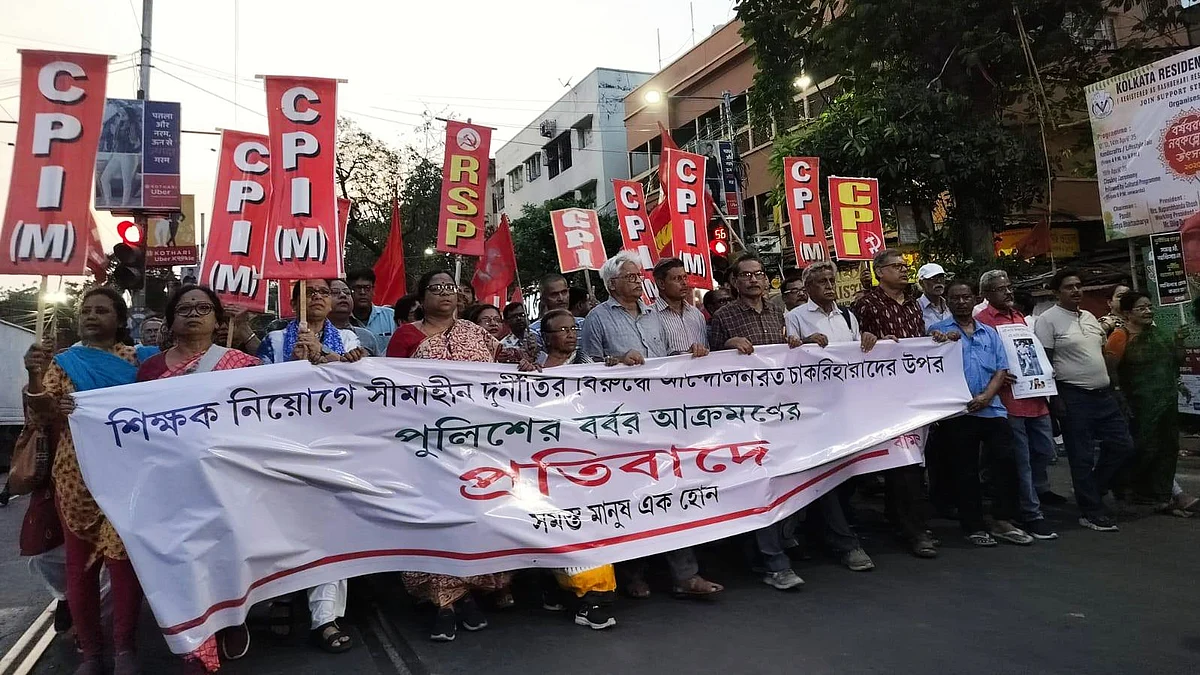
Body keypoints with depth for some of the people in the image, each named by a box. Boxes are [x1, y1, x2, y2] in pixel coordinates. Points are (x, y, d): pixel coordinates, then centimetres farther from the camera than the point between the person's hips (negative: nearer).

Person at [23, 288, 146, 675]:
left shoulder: (136, 359, 4)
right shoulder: (63, 363, 7)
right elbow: (40, 417, -4)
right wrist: (35, 378, -21)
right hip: (77, 478, 2)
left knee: (123, 559, 0)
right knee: (79, 563, 6)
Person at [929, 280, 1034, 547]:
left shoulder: (990, 333, 16)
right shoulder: (939, 331, 4)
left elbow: (1001, 370, 9)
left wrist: (986, 396, -8)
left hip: (991, 409, 3)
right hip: (957, 413, -3)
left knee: (1005, 462, -1)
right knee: (965, 470, 4)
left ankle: (1003, 521, 13)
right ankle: (973, 526, 15)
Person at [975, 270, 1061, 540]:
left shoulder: (1020, 316, 18)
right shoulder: (982, 321, -8)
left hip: (1035, 397, 8)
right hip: (1009, 401, -8)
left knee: (1045, 451, 19)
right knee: (1021, 460, 0)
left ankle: (1039, 489, 46)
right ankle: (1031, 515, 10)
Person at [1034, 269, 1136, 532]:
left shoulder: (1090, 317, 15)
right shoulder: (1048, 319, -9)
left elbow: (1103, 353, 23)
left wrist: (1109, 384, 17)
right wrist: (1055, 398, -15)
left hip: (1103, 394, 8)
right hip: (1074, 398, -8)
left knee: (1123, 445, 8)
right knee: (1082, 456, -1)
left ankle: (1091, 489, 25)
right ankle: (1091, 512, 10)